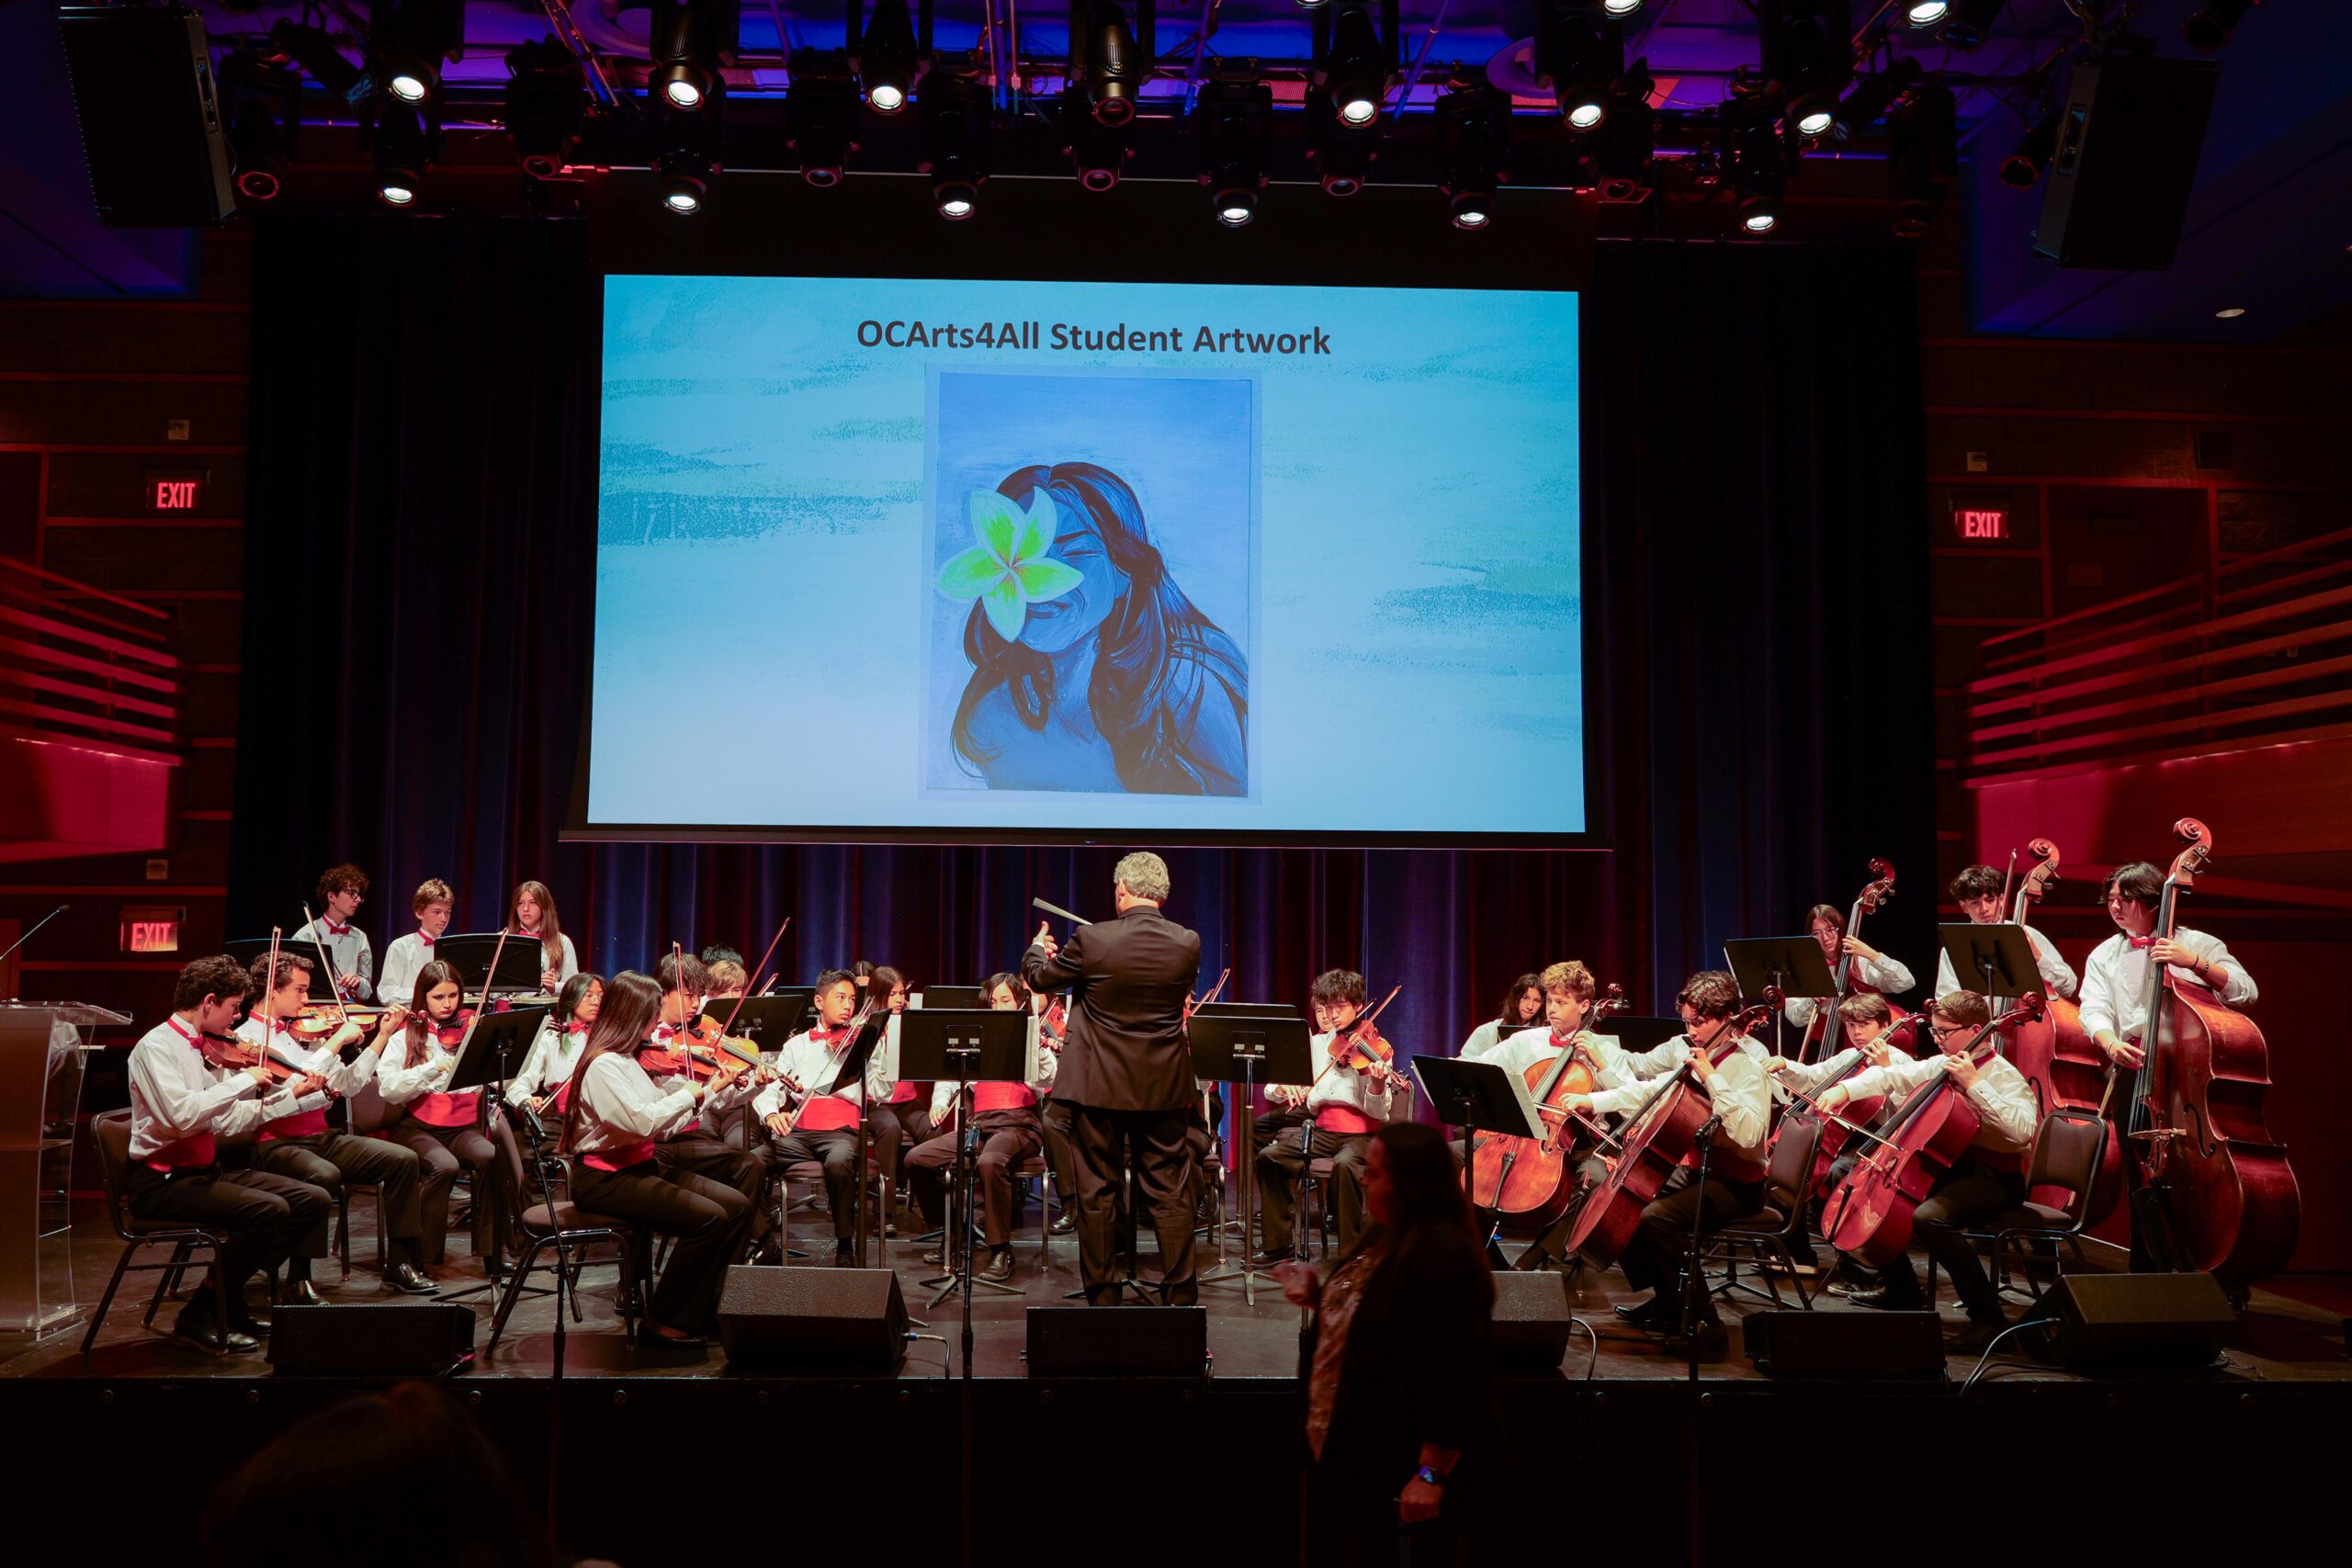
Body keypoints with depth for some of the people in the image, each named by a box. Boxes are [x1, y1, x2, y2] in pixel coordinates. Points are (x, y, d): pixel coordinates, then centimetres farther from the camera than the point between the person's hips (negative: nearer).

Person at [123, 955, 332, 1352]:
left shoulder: (208, 1049, 12)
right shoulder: (156, 1047, -14)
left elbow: (227, 1121, 13)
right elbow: (182, 1114, -29)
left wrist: (292, 1094, 10)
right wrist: (244, 1079, -22)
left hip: (205, 1169, 9)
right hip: (161, 1181, -9)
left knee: (314, 1201, -2)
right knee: (270, 1210, -28)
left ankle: (231, 1298, 7)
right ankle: (200, 1314, -10)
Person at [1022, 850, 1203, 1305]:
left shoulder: (1091, 940, -14)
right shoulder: (1187, 944, -7)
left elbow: (1039, 978, 3)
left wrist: (1037, 949, 27)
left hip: (1099, 1085, -2)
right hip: (1164, 1088, 2)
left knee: (1098, 1193, 10)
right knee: (1169, 1193, 10)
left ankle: (1102, 1296, 17)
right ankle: (1181, 1295, 14)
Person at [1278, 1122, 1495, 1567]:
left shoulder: (1441, 1255, -26)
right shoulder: (1384, 1236, 5)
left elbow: (1455, 1371, -27)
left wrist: (1431, 1475, -25)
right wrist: (1318, 1296, 2)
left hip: (1397, 1462, -9)